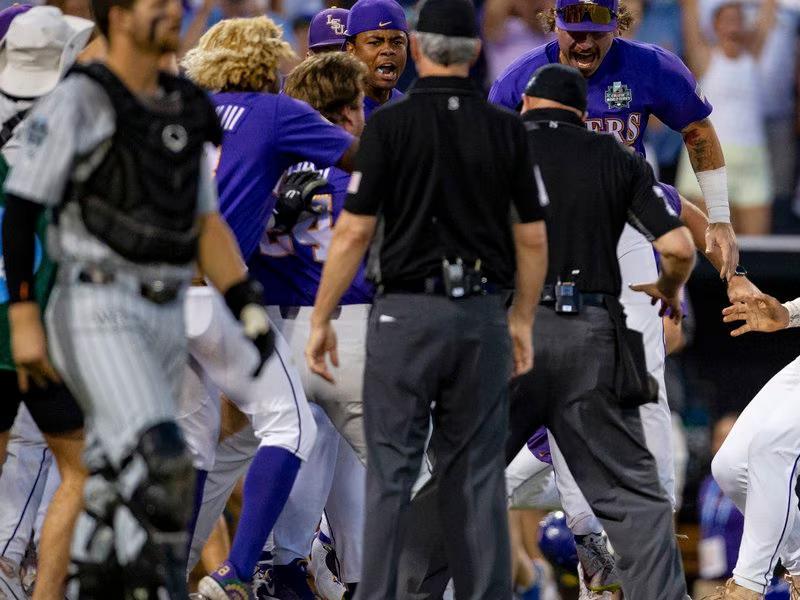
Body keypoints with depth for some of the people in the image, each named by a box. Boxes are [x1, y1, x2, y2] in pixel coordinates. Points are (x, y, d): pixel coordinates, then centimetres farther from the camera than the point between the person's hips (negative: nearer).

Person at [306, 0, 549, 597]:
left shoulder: (390, 124, -7)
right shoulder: (507, 129, 3)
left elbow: (353, 233, -8)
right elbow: (533, 238, 6)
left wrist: (321, 320, 0)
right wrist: (522, 321, 17)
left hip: (408, 313, -3)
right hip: (482, 315, 3)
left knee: (391, 474, -1)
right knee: (477, 475, 7)